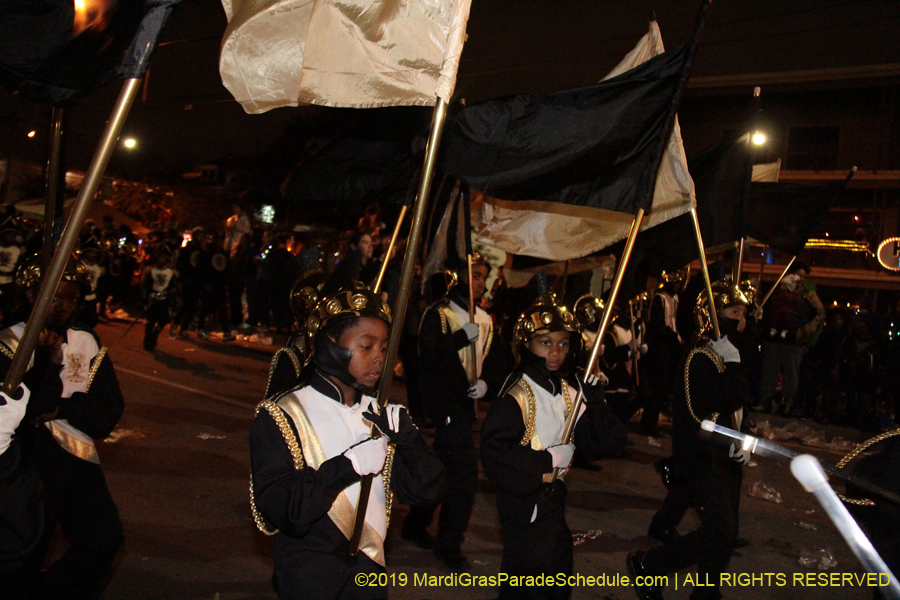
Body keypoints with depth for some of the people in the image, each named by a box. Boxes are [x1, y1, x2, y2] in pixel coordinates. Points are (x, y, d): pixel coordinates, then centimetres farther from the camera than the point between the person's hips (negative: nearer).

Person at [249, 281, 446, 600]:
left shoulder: (381, 415, 4)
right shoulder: (282, 417, -12)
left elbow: (427, 490, -3)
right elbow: (277, 510, -22)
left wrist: (407, 437, -18)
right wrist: (346, 466, -27)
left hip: (371, 574, 5)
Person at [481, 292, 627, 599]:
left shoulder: (571, 390, 2)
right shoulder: (517, 393, -18)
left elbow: (601, 444, -3)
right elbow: (493, 450, -26)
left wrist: (595, 402, -17)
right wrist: (544, 461, -22)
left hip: (553, 494, 7)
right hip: (524, 497, -7)